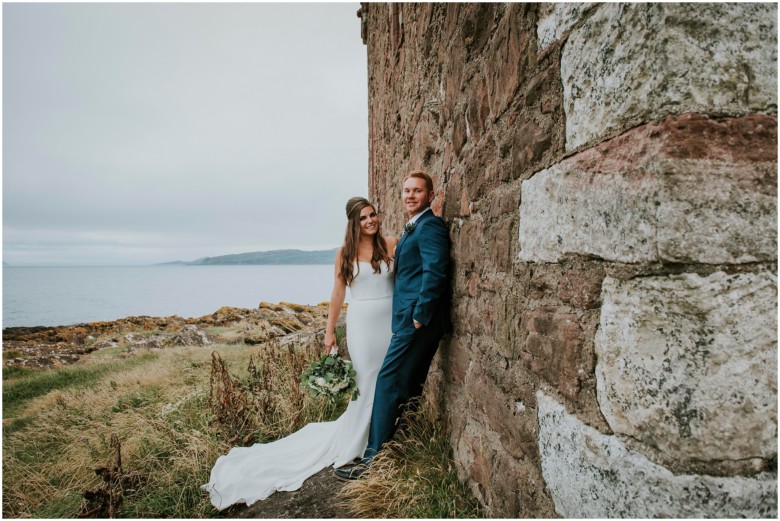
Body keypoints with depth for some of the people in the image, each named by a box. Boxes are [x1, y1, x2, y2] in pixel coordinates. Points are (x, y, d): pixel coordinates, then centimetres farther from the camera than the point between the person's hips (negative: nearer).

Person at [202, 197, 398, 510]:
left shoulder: (391, 245, 2)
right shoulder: (345, 253, 1)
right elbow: (338, 293, 4)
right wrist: (329, 330, 5)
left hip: (391, 320, 2)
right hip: (362, 322, -1)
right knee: (367, 381, 3)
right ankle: (358, 441, 23)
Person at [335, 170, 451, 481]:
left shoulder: (430, 226, -10)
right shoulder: (413, 229, 21)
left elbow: (435, 272, -21)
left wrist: (420, 316, -19)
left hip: (417, 319, -10)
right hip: (413, 319, 10)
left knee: (388, 383, -7)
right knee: (410, 386, 16)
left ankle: (375, 459, 2)